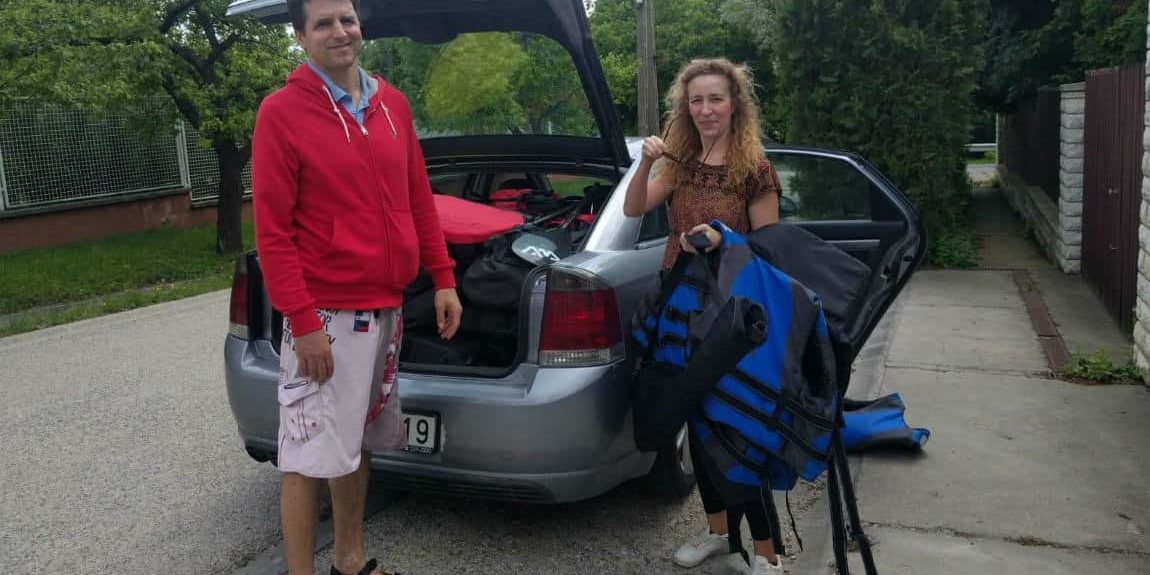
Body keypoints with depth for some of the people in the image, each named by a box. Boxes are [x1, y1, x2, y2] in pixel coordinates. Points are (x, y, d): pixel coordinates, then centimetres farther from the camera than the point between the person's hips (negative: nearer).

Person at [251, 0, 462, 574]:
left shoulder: (392, 103, 8)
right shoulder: (282, 112, -10)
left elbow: (419, 200, 13)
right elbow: (272, 230, -12)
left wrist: (442, 278, 8)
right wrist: (302, 319, -17)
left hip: (385, 307, 7)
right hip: (326, 314, -6)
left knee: (357, 441, 18)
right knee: (310, 455, 1)